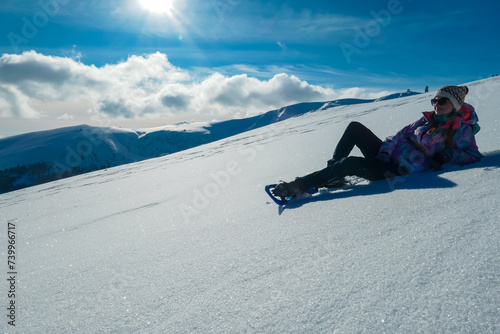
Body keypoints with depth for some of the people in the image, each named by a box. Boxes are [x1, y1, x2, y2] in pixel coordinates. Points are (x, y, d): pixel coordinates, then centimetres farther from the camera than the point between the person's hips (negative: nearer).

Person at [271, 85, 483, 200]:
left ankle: (299, 186, -23)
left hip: (398, 171, -7)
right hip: (387, 156, 7)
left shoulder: (461, 131, 3)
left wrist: (447, 155, -18)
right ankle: (333, 173, -7)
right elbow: (401, 134, 12)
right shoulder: (427, 120, 18)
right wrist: (385, 153, -4)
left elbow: (474, 156, -3)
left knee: (349, 163, -28)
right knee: (355, 127, -6)